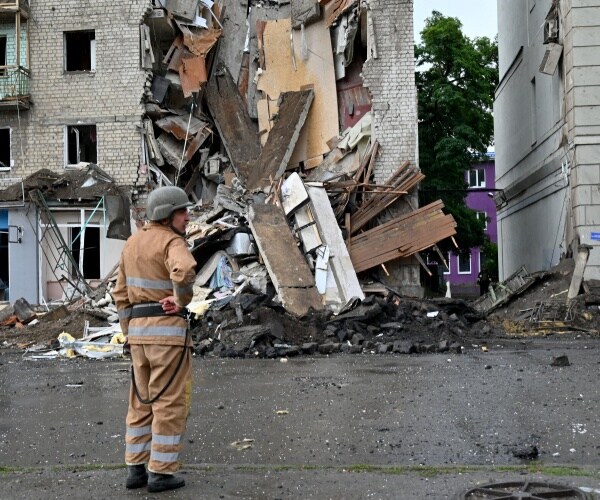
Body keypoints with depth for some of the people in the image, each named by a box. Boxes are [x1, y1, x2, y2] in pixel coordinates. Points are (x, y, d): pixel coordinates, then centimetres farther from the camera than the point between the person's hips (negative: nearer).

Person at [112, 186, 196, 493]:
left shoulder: (133, 242, 13)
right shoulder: (173, 243, -13)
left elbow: (122, 294, 16)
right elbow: (184, 271, -37)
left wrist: (130, 335, 21)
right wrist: (182, 300, -17)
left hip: (140, 329, 8)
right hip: (168, 329, -7)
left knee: (143, 402, 16)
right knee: (171, 403, 3)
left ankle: (136, 469, 19)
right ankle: (161, 473, 8)